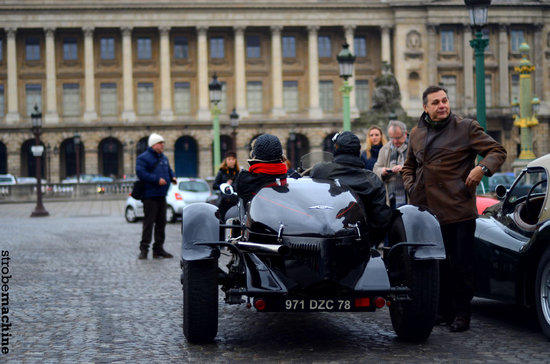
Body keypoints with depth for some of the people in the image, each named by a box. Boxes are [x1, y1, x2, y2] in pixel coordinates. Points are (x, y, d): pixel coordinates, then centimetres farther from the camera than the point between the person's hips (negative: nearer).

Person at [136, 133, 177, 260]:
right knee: (148, 223, -9)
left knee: (161, 223, 10)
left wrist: (172, 177, 9)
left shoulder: (163, 158, 18)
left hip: (162, 195, 8)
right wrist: (157, 180, -23)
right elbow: (141, 173, -19)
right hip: (150, 196, -8)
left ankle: (158, 249, 17)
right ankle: (144, 249, -5)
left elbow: (169, 170, 31)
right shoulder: (144, 158, -8)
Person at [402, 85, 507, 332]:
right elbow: (409, 166, 28)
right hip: (427, 210, 5)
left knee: (461, 266, -1)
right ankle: (444, 311, 22)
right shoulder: (416, 134, 14)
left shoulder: (466, 128, 0)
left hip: (459, 210, -4)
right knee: (436, 265, 10)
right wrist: (411, 187, 10)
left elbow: (497, 151, 0)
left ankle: (461, 314, 10)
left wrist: (483, 168, -19)